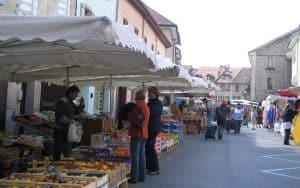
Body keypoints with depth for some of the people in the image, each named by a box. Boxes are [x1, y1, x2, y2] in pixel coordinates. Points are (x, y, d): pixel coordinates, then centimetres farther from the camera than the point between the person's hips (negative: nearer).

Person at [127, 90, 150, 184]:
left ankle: (134, 178, -3)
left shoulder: (138, 106, -14)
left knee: (135, 156, -5)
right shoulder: (147, 107, 14)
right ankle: (142, 176, 18)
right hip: (144, 134, 9)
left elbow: (130, 117, -10)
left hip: (137, 133, -9)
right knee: (142, 155, 13)